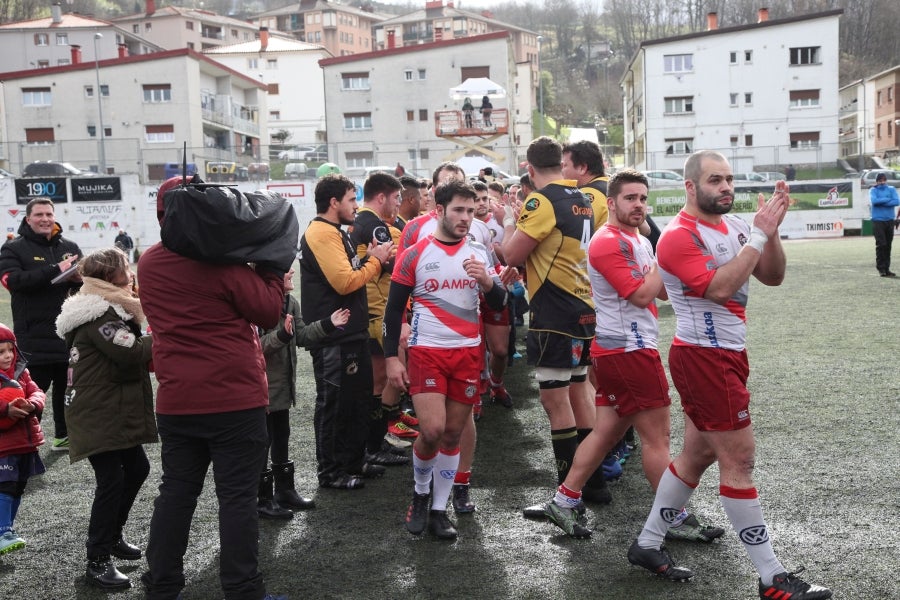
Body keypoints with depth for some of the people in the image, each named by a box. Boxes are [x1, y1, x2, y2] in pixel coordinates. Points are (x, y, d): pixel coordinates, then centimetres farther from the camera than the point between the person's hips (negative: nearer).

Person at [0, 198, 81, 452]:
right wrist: (55, 270, -23)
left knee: (67, 386, 12)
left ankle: (64, 436, 25)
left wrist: (77, 278, -12)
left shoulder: (69, 247, 12)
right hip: (34, 337, -4)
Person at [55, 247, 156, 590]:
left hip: (114, 413, 11)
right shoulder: (100, 316, -19)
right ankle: (97, 562, 0)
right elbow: (132, 353, -26)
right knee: (111, 480, -8)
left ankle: (113, 536, 33)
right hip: (98, 417, -11)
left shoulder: (108, 312, 15)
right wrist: (157, 339, -11)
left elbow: (128, 352, 13)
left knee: (136, 468, 17)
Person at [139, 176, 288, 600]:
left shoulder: (148, 264, 6)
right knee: (237, 496, 1)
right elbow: (269, 312, -11)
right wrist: (272, 269, 2)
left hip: (176, 399, 6)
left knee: (176, 492, 15)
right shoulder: (222, 260, -13)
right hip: (235, 398, -5)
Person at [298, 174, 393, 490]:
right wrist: (375, 260, -11)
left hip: (351, 334, 11)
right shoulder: (321, 233, -16)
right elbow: (344, 282, -23)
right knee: (335, 404, -1)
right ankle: (330, 472, 9)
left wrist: (369, 259, 3)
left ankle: (353, 461, 29)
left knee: (359, 399, 17)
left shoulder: (335, 232, 17)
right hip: (334, 338, -11)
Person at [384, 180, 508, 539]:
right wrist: (391, 357, -5)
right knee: (432, 430, -14)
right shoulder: (415, 254, -3)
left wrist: (487, 282, -15)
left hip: (469, 353, 3)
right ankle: (420, 494, 15)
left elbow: (499, 304, 6)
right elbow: (394, 308, 0)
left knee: (453, 433, 6)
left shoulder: (480, 253, 6)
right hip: (427, 352, -3)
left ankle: (439, 510, 19)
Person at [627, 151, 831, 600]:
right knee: (739, 460, -4)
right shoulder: (679, 237, -15)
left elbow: (772, 277, 6)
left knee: (698, 453, 15)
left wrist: (772, 229, -9)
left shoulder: (734, 225, 7)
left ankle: (648, 544, 27)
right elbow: (719, 288, -26)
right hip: (705, 358, -9)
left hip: (727, 353, 9)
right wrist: (759, 235, -21)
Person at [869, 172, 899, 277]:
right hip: (878, 220, -3)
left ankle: (886, 268, 11)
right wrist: (888, 199, -8)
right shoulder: (873, 190, 4)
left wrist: (881, 202, -11)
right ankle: (881, 268, -3)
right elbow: (874, 201, -16)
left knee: (888, 245, 5)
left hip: (890, 220, 3)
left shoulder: (892, 189, 9)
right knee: (881, 244, -10)